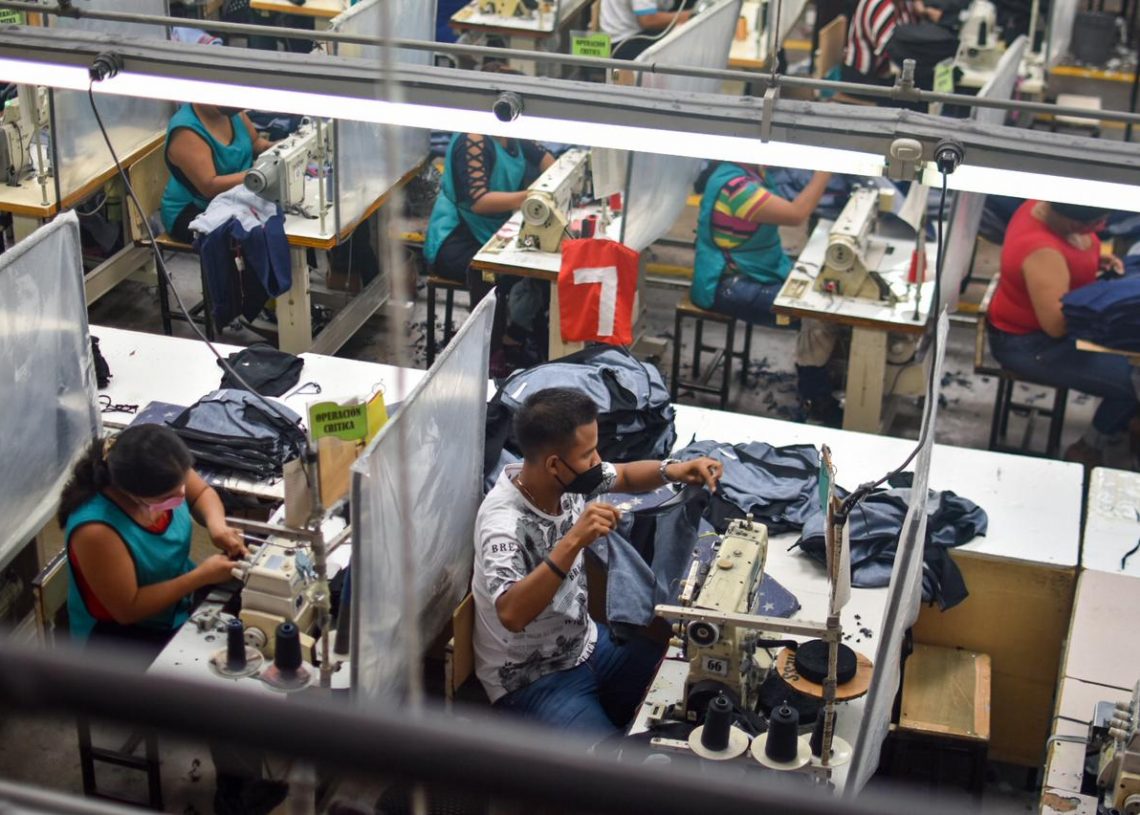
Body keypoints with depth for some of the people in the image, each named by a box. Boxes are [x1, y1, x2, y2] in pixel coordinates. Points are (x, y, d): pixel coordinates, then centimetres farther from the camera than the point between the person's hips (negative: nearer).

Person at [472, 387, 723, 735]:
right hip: (532, 680, -8)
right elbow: (511, 614, -46)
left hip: (585, 644, 8)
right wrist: (574, 541, -49)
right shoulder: (504, 522, -31)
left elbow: (623, 476, 12)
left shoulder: (568, 480, -9)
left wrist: (672, 470, -9)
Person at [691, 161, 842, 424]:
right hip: (730, 287, -10)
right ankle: (816, 403, -2)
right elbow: (796, 214, -31)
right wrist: (825, 170, -25)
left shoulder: (751, 170, 4)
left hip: (759, 271, 10)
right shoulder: (734, 185, -26)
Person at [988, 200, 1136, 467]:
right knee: (1130, 381, -10)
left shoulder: (1047, 206, -9)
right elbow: (1057, 325, -33)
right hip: (1028, 343, -10)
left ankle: (1117, 424, 31)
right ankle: (1088, 450, 14)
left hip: (1053, 317, 10)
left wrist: (1098, 262, -4)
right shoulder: (1042, 252, -36)